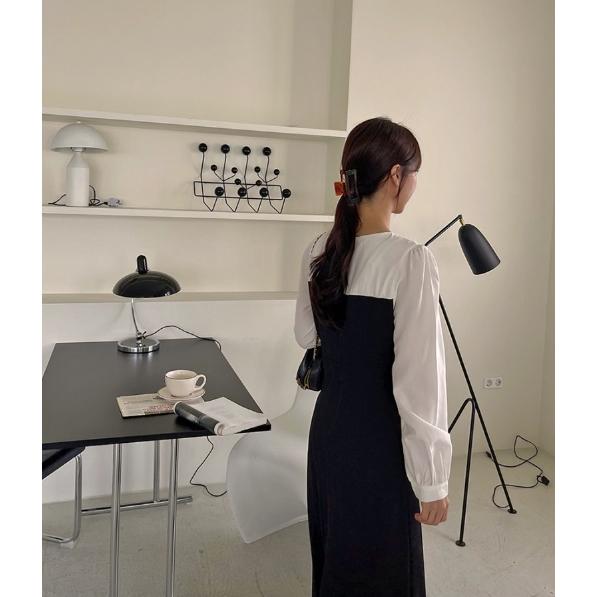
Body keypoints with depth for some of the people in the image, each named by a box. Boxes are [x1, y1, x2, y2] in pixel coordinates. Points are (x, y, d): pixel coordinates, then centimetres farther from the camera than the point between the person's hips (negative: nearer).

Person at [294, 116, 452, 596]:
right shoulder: (410, 260, -21)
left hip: (328, 428, 7)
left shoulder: (319, 251, -1)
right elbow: (419, 380, -20)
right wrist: (432, 479, -12)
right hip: (378, 441, -7)